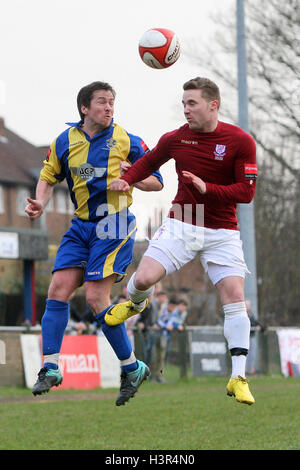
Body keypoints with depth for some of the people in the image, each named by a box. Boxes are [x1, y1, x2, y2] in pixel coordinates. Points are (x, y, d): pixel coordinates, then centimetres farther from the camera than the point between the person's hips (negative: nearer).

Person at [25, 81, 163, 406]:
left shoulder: (126, 141, -2)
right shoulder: (65, 142, 7)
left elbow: (157, 182, 4)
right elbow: (48, 176, 20)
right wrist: (40, 202, 0)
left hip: (113, 225, -5)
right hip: (81, 226, 5)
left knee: (96, 296, -13)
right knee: (58, 288, -7)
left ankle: (132, 367, 1)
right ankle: (50, 368, -3)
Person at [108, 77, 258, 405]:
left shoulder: (240, 141, -9)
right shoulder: (175, 139, 0)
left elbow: (246, 192, -12)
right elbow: (149, 161, 18)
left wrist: (208, 188, -25)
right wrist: (126, 180, -1)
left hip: (222, 233, -1)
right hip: (180, 225, 2)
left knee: (234, 299, -13)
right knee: (144, 278, -15)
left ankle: (238, 378, -7)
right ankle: (134, 302, 25)